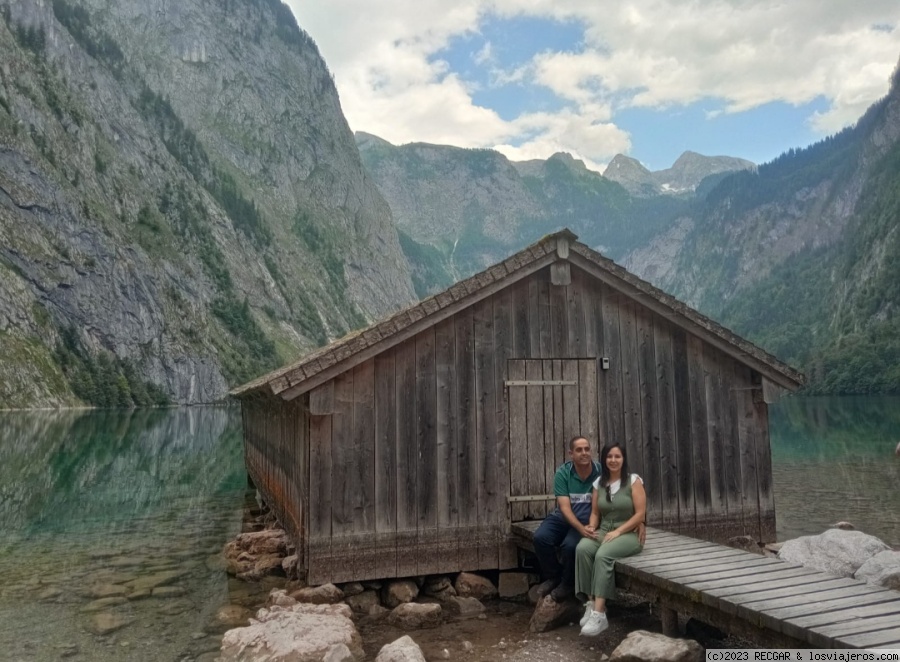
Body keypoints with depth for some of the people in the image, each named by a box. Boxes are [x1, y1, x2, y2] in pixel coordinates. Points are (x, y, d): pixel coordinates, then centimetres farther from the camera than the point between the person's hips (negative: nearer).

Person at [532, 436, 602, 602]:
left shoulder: (601, 472, -12)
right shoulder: (562, 473, -10)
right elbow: (565, 507, -17)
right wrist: (580, 528, -33)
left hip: (588, 521, -2)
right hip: (563, 518, 2)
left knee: (570, 545, -29)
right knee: (540, 537, -22)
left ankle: (568, 584, 1)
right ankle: (553, 577, 5)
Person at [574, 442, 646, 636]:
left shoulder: (634, 480, -3)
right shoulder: (599, 483, 11)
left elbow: (640, 513, -9)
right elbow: (595, 513, 12)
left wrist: (617, 532, -17)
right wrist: (591, 527, -11)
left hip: (629, 534, -4)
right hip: (603, 531, 4)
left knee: (603, 555, -35)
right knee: (582, 548, -29)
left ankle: (599, 613, -37)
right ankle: (591, 603, -27)